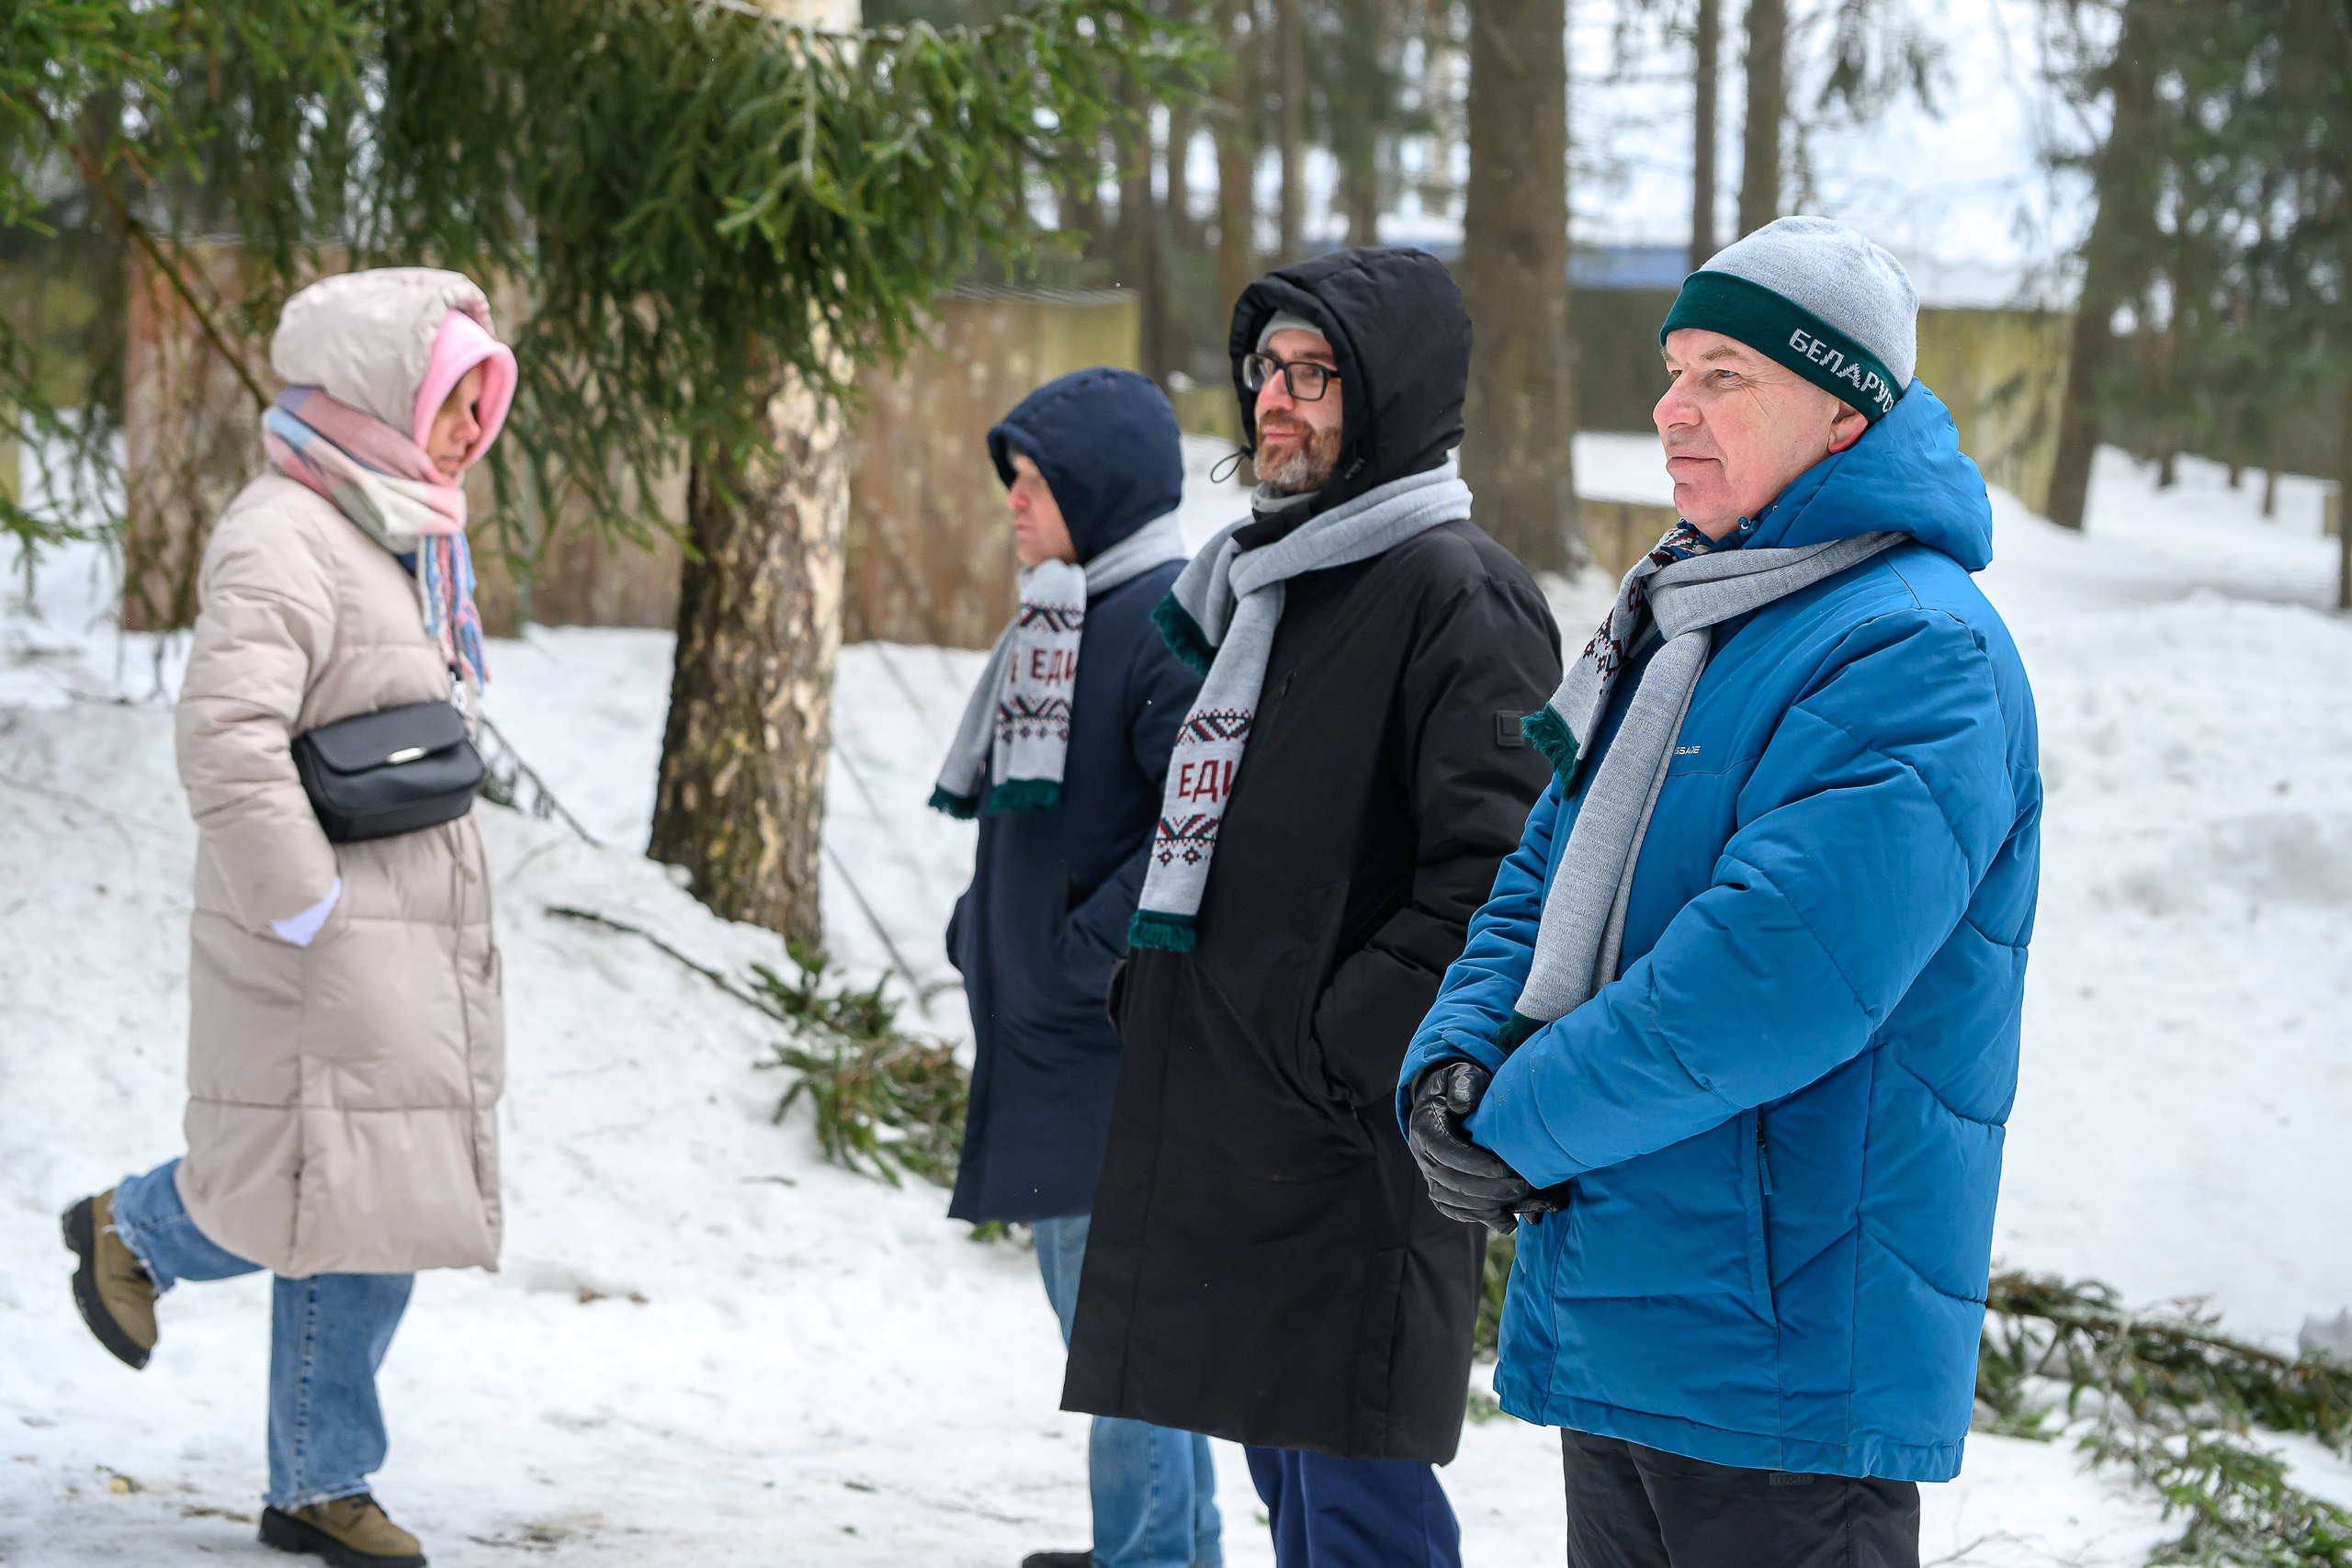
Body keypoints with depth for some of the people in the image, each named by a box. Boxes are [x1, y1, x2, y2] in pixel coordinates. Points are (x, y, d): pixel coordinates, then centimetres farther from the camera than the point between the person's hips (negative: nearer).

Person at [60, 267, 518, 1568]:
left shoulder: (402, 538, 16)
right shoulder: (280, 541, -16)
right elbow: (226, 744, -25)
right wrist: (309, 911, -22)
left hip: (414, 939, 9)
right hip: (321, 951, -9)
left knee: (382, 1210, 10)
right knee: (332, 1191, -7)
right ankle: (136, 1231, 21)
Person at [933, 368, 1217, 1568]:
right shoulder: (1055, 621, 16)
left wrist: (1088, 954, -21)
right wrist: (984, 931, 14)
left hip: (1123, 1045, -10)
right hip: (1044, 1042, 10)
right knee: (1094, 1310, 17)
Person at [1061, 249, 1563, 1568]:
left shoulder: (1455, 594, -11)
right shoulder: (1254, 578, 18)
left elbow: (1493, 880, -20)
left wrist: (1342, 1050, -20)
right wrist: (1146, 989, 14)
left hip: (1353, 1149, -9)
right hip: (1226, 1130, 9)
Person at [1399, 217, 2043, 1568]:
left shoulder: (1921, 654, -16)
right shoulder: (1680, 620, 16)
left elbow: (1782, 965, -26)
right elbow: (1549, 883, 18)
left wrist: (1523, 1123, -18)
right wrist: (1455, 1058, -3)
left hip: (1789, 1344, -9)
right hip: (1611, 1310, 9)